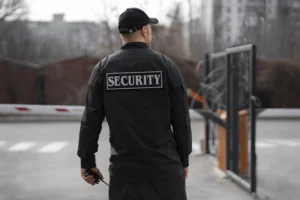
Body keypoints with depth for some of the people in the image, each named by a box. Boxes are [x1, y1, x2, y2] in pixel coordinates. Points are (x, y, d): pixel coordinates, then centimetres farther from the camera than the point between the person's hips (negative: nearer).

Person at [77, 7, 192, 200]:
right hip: (164, 166, -1)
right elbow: (181, 118, -1)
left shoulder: (104, 68, 1)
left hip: (124, 167, 2)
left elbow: (91, 119, 0)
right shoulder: (166, 65, -2)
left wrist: (87, 161, 8)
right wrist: (184, 159, 9)